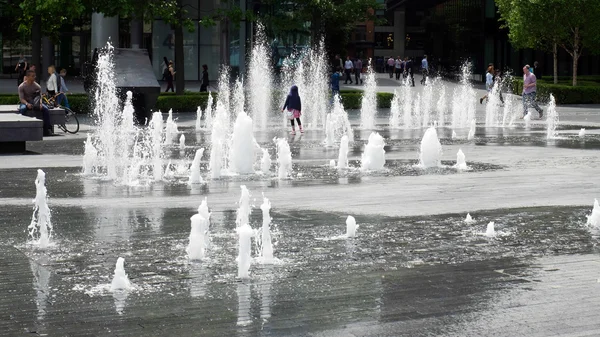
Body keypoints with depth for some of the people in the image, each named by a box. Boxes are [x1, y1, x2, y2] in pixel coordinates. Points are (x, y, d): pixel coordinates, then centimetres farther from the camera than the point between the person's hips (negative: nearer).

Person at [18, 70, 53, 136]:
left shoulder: (37, 86, 3)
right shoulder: (22, 86, -4)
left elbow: (40, 97, 0)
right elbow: (21, 99, -11)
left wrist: (40, 104, -23)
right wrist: (27, 104, -31)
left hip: (35, 103, 2)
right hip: (25, 103, -2)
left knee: (45, 109, -25)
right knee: (22, 109, -38)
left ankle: (47, 129, -25)